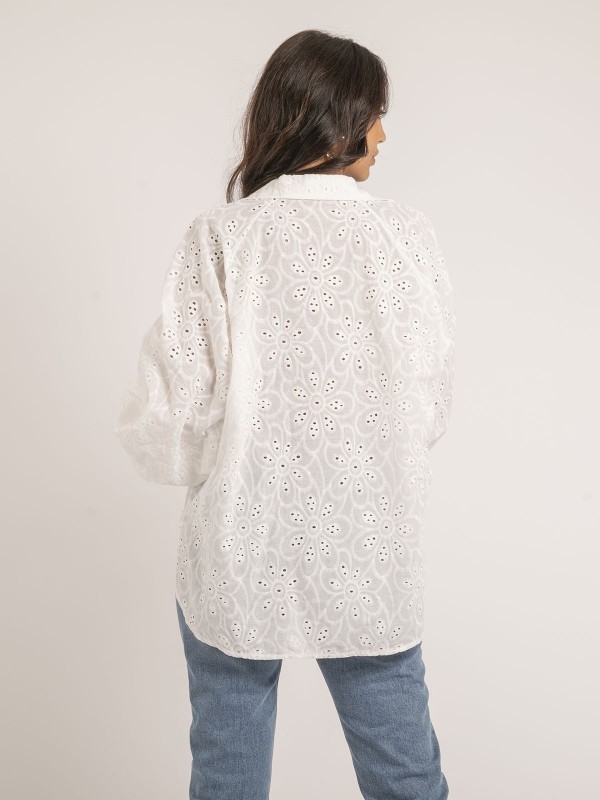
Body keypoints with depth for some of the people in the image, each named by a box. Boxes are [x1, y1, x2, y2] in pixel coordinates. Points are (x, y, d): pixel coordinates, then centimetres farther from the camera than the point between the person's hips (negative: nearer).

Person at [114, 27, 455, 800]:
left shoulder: (219, 237, -13)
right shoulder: (408, 235, -8)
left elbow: (161, 424, -14)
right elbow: (432, 409, 0)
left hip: (238, 559, -1)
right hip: (371, 562, 2)